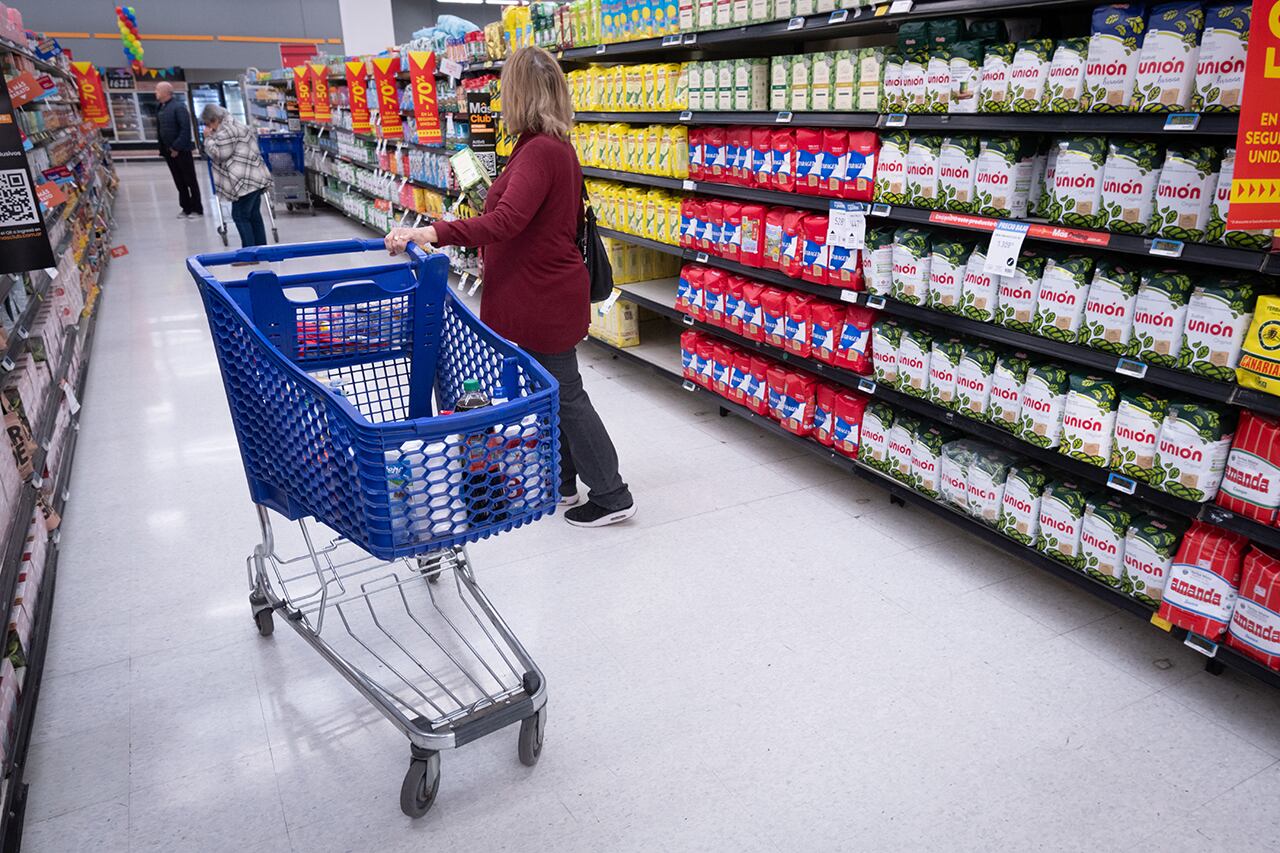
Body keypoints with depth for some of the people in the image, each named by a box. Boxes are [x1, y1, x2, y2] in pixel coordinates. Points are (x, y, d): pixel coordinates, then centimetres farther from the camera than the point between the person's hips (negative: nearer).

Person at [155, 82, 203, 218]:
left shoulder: (178, 106, -11)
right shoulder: (160, 108, 11)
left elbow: (185, 128, -18)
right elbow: (159, 130, 16)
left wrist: (177, 147, -19)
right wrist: (162, 148, 7)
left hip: (181, 151, -7)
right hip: (168, 151, 7)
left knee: (190, 180, 1)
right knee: (179, 181, 10)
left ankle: (197, 209, 8)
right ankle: (186, 208, 17)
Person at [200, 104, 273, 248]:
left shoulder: (226, 131, -12)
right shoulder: (235, 126, 21)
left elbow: (218, 154, -12)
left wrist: (208, 138, -2)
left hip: (245, 181, -10)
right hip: (256, 178, 10)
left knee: (240, 216, -5)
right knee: (254, 215, 14)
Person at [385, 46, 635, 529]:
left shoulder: (539, 152, -21)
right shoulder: (556, 147, 11)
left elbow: (506, 221, -35)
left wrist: (432, 233, -42)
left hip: (543, 299, -10)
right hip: (546, 292, 10)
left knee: (563, 395, 0)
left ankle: (611, 497, 13)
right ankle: (560, 482, 33)